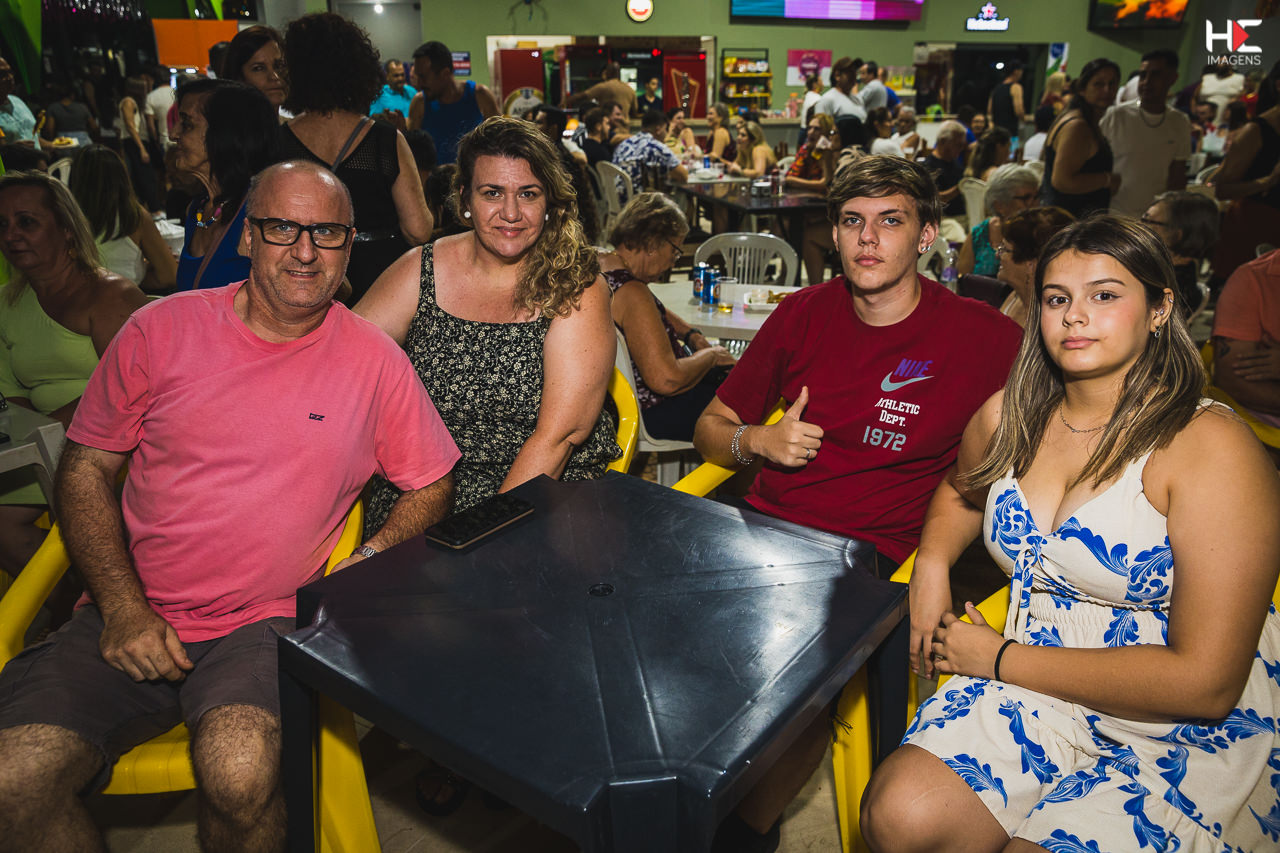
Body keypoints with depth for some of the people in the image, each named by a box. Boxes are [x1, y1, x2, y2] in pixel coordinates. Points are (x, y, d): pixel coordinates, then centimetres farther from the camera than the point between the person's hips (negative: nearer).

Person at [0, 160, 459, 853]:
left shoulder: (373, 360, 0)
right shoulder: (161, 329, 2)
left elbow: (432, 484, 9)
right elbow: (85, 467, 6)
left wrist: (369, 562, -8)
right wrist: (124, 607, -5)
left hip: (267, 623, -1)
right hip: (131, 620, 2)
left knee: (240, 770, -29)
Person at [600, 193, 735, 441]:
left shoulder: (601, 263, 2)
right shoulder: (632, 294, -30)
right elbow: (667, 379, -36)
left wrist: (692, 334, 8)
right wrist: (710, 355, -17)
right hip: (653, 414, -11)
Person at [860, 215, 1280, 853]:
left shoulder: (1211, 447, -16)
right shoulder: (1007, 416, 1)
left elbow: (1206, 681, -20)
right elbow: (964, 488, 26)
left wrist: (1002, 658, -15)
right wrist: (931, 563, 4)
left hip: (1188, 736, -3)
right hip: (1036, 696, 4)